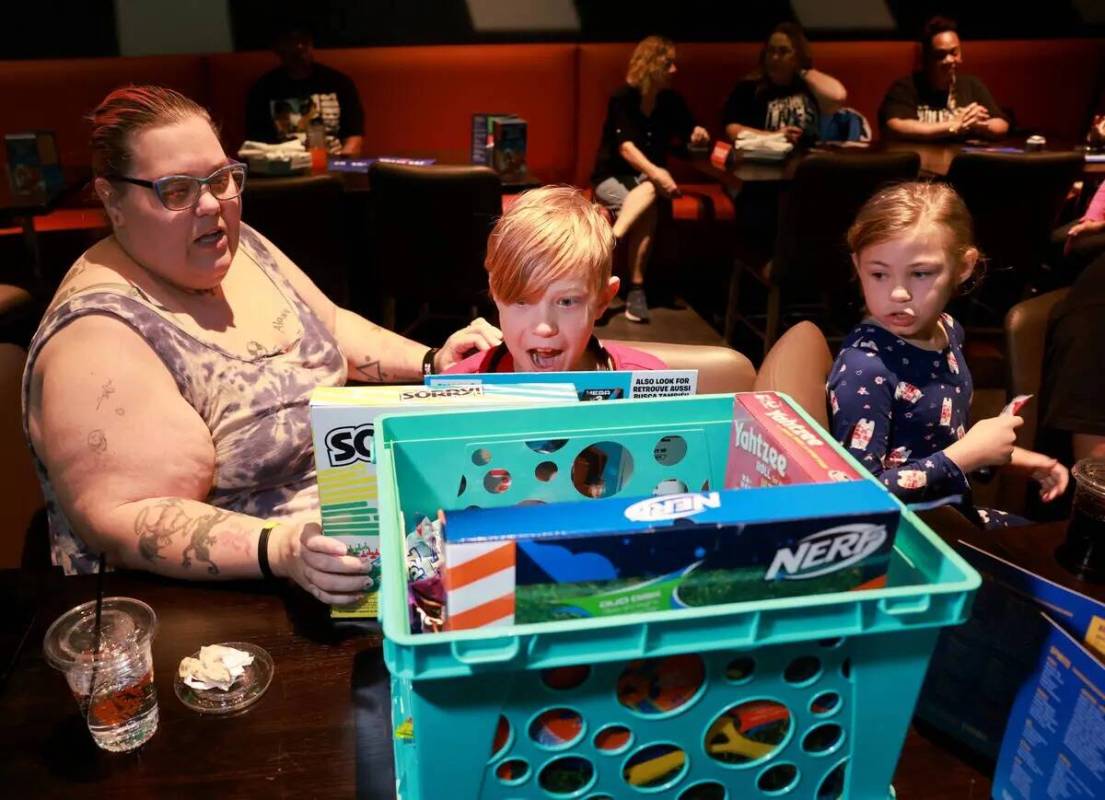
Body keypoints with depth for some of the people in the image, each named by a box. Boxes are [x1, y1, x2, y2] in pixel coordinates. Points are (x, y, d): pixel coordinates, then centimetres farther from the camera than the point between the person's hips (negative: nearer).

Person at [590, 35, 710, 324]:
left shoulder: (671, 101, 2)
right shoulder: (622, 98, -14)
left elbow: (690, 133, 12)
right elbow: (625, 147, -25)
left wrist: (698, 134, -14)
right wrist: (655, 172, -41)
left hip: (647, 177, 4)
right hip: (613, 175, -4)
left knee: (649, 192, -34)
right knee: (648, 210, -33)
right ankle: (636, 288, -35)